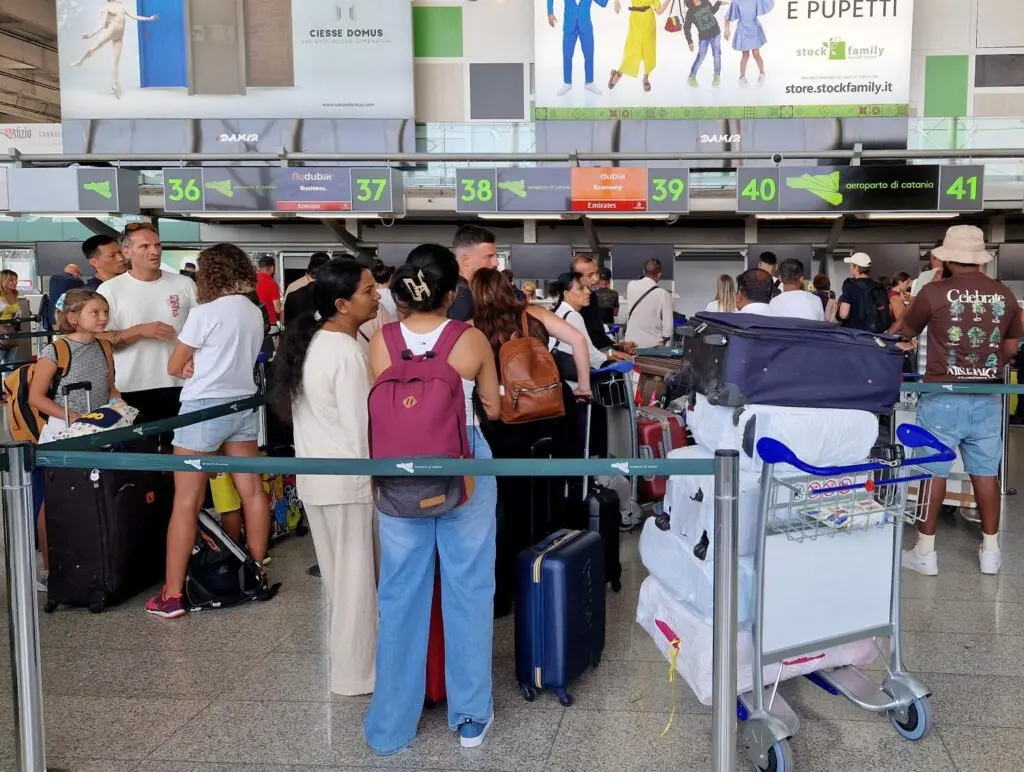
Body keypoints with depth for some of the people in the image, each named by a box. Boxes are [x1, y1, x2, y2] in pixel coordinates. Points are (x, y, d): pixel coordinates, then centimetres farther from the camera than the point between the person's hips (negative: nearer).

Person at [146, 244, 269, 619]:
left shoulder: (205, 313, -13)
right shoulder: (255, 313, 7)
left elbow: (174, 368, -5)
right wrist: (200, 365, 1)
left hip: (204, 407, -7)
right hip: (242, 404, 7)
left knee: (186, 502, -3)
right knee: (252, 491, 11)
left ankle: (172, 595, 1)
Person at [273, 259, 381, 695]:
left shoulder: (308, 342, 7)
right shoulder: (346, 352, -21)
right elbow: (360, 427, -20)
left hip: (314, 474, 9)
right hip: (348, 478, -9)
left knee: (337, 574, 20)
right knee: (357, 577, 3)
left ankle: (344, 656, 34)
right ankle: (354, 673, 15)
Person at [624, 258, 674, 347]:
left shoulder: (630, 286, -3)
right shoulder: (663, 294, -14)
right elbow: (668, 321, -11)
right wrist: (665, 340, 5)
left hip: (631, 341, 3)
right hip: (653, 343, -3)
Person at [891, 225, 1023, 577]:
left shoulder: (934, 292, -9)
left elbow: (902, 333, 6)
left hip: (943, 398, -3)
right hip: (988, 399, 4)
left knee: (933, 471, 4)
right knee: (985, 472, 11)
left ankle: (925, 552, 10)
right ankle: (990, 551, 20)